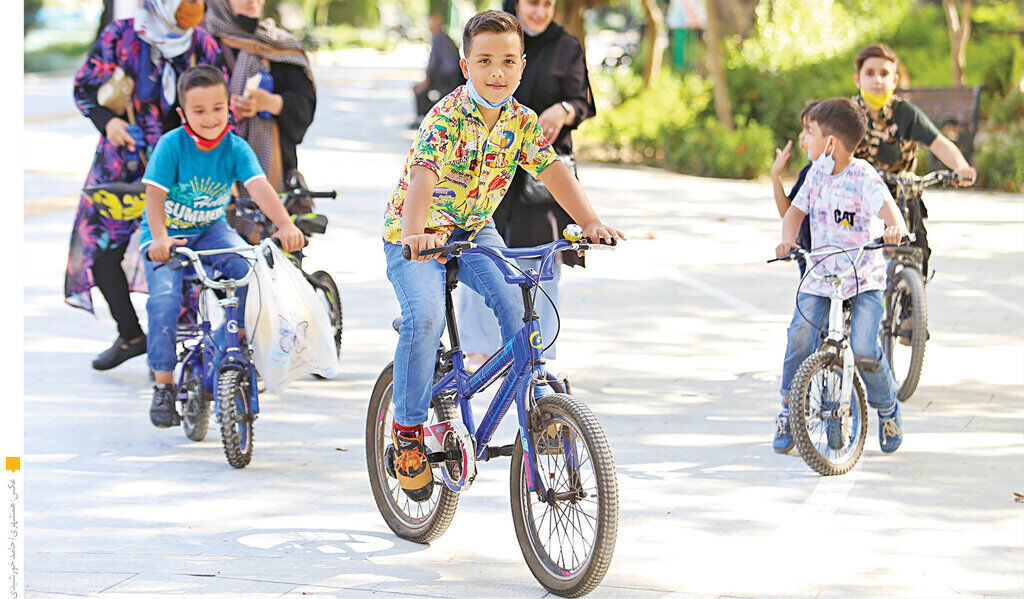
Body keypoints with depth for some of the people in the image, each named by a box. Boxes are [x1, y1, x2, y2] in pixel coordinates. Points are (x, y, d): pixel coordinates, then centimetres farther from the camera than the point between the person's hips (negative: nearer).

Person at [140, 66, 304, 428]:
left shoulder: (235, 148, -12)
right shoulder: (171, 145, -18)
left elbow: (259, 187, -25)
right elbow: (155, 195, -24)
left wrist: (285, 225, -43)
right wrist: (159, 237, -43)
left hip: (211, 231, 3)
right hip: (167, 236, -2)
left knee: (250, 270, -25)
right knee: (164, 299, -25)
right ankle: (163, 385, -10)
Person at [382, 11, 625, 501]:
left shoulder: (522, 123, -5)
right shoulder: (447, 116, -23)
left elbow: (554, 172, -13)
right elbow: (423, 175, -37)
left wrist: (590, 223, -30)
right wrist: (414, 234, -55)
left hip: (474, 231, 5)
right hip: (416, 234, -4)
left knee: (515, 298, -22)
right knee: (425, 317, -27)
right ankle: (408, 433, -12)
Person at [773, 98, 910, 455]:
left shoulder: (863, 177, -12)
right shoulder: (816, 174, 5)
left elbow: (887, 206, -26)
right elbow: (796, 211, 8)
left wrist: (895, 228, -49)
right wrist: (788, 239, -14)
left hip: (864, 280, -4)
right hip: (819, 277, 4)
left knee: (863, 349, -18)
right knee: (799, 337, -16)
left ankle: (888, 409, 10)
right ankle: (788, 412, 2)